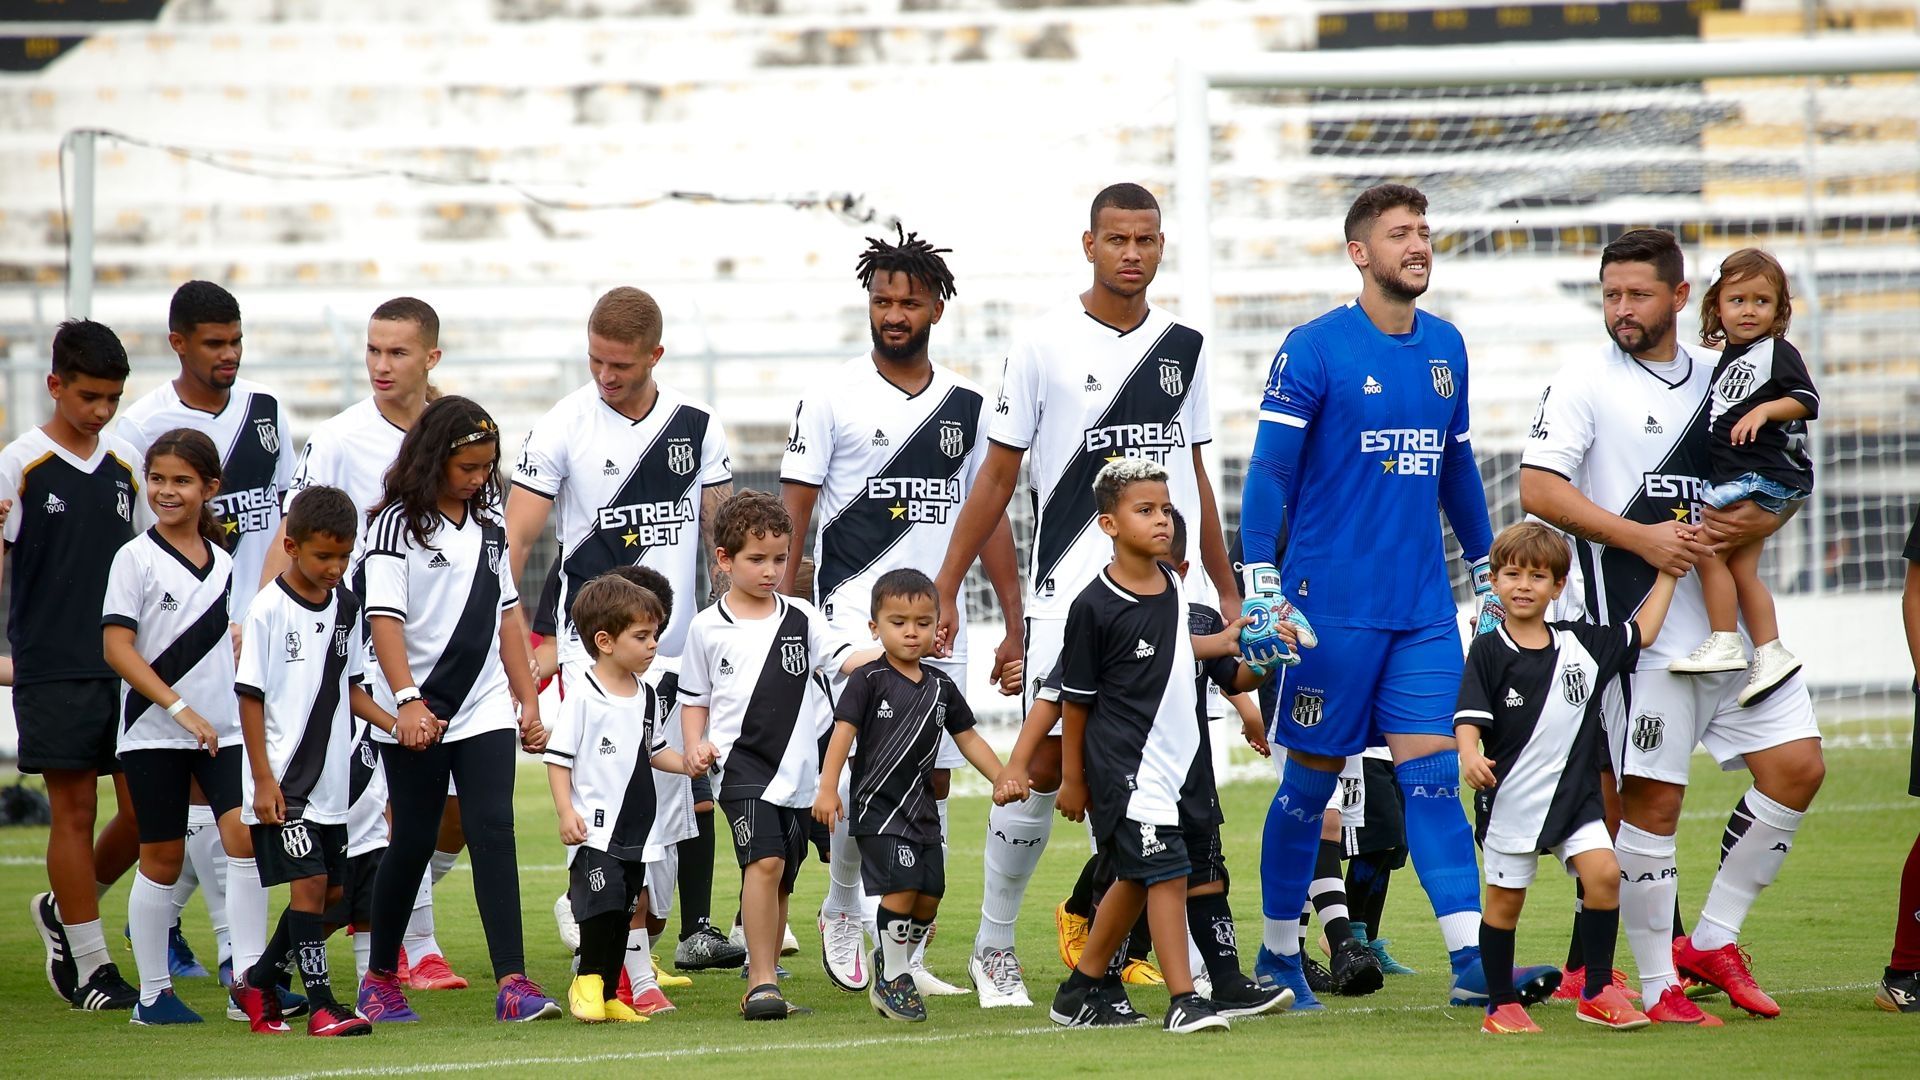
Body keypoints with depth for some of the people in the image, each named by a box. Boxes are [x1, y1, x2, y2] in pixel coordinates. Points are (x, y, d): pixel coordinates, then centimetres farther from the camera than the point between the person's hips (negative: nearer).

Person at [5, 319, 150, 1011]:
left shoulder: (127, 466, 10)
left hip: (128, 667, 5)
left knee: (146, 810, 0)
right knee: (75, 810, -2)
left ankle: (63, 910, 22)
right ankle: (89, 967, 4)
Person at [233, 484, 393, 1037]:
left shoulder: (345, 607, 8)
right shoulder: (269, 609, -11)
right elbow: (250, 696, -10)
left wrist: (394, 723, 1)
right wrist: (263, 779, -14)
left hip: (331, 780, 7)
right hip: (283, 781, -7)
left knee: (332, 891, 10)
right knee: (309, 883, -12)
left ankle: (257, 982, 25)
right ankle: (321, 1005, -9)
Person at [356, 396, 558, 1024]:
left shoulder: (488, 525, 11)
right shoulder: (398, 526, -7)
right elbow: (384, 618, -15)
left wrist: (528, 701, 15)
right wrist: (408, 702, -26)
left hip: (485, 708, 4)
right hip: (416, 716, -4)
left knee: (493, 832, -9)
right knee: (414, 841, 4)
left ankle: (512, 983, -17)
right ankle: (379, 979, 22)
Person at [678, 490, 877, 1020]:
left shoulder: (800, 618, 9)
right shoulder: (708, 628, 3)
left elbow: (844, 657, -1)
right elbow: (694, 697, 10)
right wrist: (695, 745, -6)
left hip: (797, 771, 4)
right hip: (740, 765, -4)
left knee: (779, 881, 9)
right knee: (764, 861, -21)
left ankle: (762, 987, 21)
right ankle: (762, 982, -19)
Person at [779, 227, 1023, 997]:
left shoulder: (965, 406, 10)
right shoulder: (833, 398, -1)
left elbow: (989, 517, 14)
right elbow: (792, 515, -1)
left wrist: (1016, 624, 9)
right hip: (855, 615, -4)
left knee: (931, 785, 3)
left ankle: (907, 956, 10)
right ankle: (842, 912, 10)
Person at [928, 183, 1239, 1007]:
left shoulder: (1182, 347, 11)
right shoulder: (1046, 345, -2)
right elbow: (997, 477, 2)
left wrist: (1228, 591, 19)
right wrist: (945, 590, -1)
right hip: (1070, 588, -3)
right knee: (1047, 764, -4)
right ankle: (993, 947, 9)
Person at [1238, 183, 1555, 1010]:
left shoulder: (1446, 349, 11)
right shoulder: (1315, 350, -7)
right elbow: (1269, 474, -9)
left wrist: (1487, 574, 23)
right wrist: (1260, 589, -15)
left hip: (1424, 608, 5)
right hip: (1333, 602, -5)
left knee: (1432, 776, -3)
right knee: (1311, 779, 4)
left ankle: (1471, 962, -10)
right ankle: (1278, 956, 17)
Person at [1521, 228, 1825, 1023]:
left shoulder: (1721, 383, 14)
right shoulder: (1582, 388, -2)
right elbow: (1538, 489, -12)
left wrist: (1759, 520, -4)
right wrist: (1641, 537, -18)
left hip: (1732, 621, 6)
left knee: (1796, 768, 1)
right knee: (1652, 799, -5)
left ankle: (1713, 939, 13)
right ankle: (1656, 987, 3)